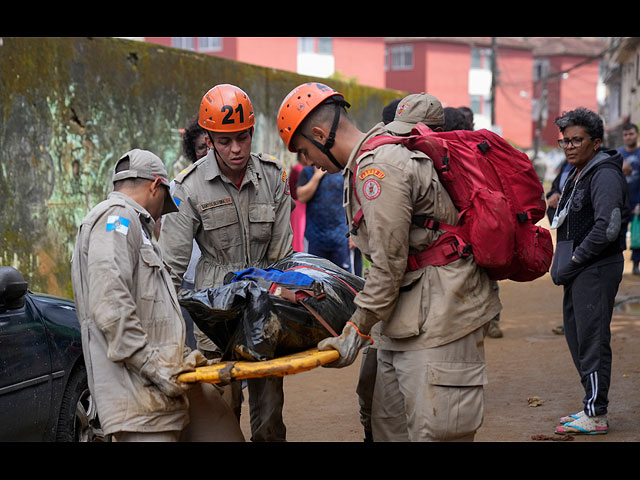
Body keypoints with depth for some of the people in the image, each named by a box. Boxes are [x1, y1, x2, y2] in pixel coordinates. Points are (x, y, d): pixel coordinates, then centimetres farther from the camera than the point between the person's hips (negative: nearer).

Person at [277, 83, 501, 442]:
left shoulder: (378, 169, -16)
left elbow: (389, 264, -18)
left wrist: (356, 334, -11)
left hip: (439, 320, -11)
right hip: (407, 321, 11)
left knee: (435, 432, -10)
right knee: (389, 427, 13)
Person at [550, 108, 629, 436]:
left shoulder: (604, 175, -14)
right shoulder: (577, 174, 17)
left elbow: (607, 227, -23)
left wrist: (572, 262, -17)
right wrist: (561, 263, 13)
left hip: (597, 269, -10)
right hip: (579, 272, 10)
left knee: (592, 340, -7)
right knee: (576, 336, 14)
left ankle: (596, 415, -3)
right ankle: (592, 406, 23)